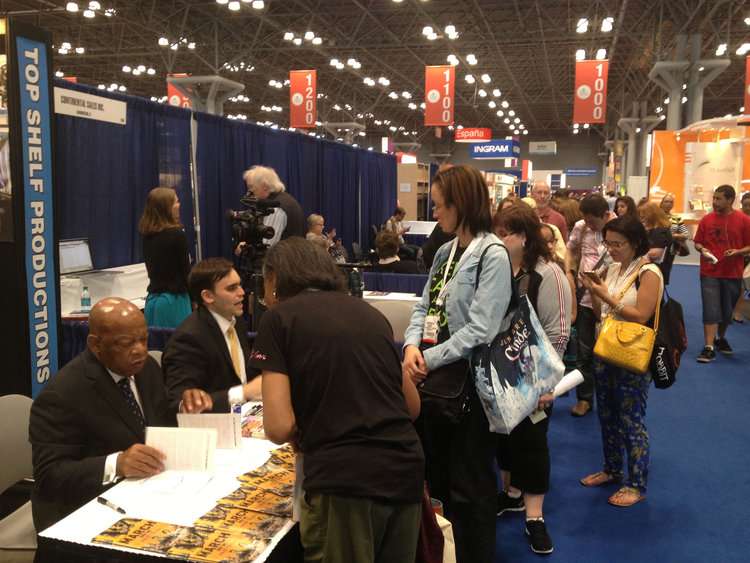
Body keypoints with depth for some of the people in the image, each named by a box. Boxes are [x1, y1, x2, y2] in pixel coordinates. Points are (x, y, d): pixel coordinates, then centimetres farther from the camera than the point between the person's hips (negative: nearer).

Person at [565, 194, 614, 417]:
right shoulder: (581, 227, 2)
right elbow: (570, 250, 20)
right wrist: (569, 272, 3)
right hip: (585, 297, 3)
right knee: (584, 351, 10)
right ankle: (584, 398, 24)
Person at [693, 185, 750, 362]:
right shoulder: (707, 219, 1)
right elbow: (697, 242, 9)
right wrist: (702, 250, -11)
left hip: (733, 274, 0)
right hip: (710, 272, 0)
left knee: (727, 311, 13)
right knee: (711, 310, -5)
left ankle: (720, 338, 36)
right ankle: (709, 348, -2)